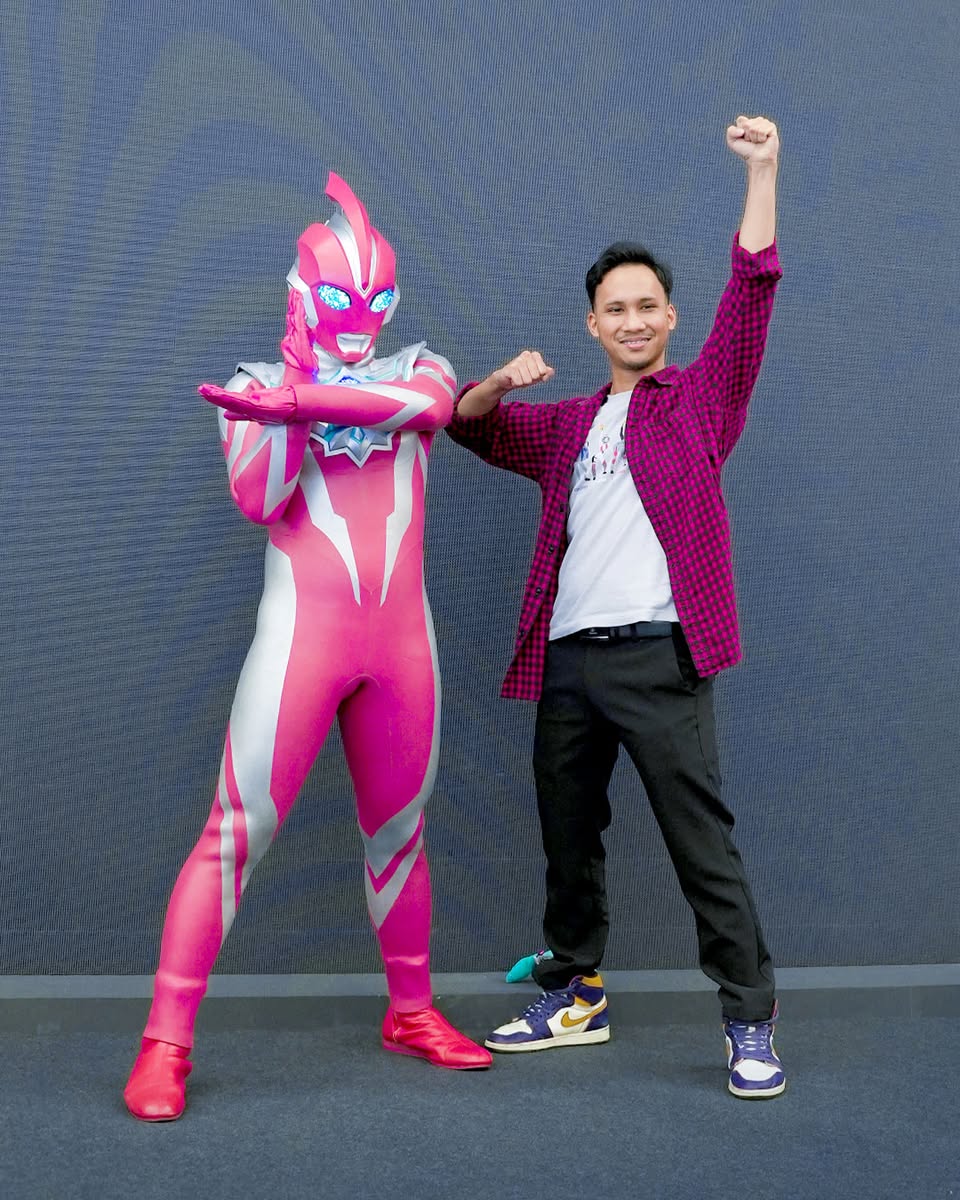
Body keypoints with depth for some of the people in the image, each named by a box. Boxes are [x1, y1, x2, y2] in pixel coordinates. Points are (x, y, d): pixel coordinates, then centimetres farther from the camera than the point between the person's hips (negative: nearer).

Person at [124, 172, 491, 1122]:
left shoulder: (416, 369, 12)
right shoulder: (258, 385, 7)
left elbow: (427, 403, -15)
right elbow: (259, 500, -11)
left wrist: (302, 400, -26)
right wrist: (293, 371, -12)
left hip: (401, 635, 3)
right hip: (301, 629, -3)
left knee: (397, 829, 13)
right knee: (239, 829, -9)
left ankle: (410, 1012, 29)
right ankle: (165, 1041, -3)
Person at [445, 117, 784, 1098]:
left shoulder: (699, 402, 8)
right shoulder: (567, 427, 21)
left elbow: (750, 294, -2)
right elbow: (469, 423, 24)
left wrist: (761, 173, -8)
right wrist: (502, 382, 3)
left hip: (657, 652, -5)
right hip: (566, 656, 5)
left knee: (701, 839, -6)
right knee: (569, 840, 13)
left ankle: (751, 1022, 2)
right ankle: (574, 997, 27)